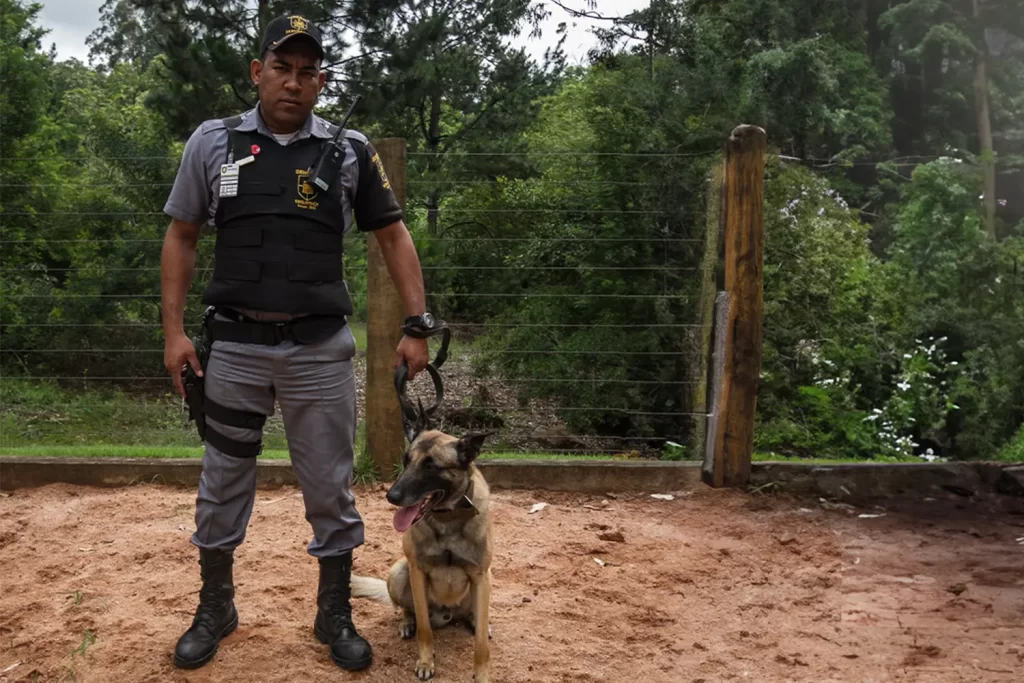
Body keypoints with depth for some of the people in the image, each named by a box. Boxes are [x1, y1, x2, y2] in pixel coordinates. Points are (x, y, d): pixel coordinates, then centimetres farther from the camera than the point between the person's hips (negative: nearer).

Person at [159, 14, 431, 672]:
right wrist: (174, 330, 0)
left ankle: (335, 614, 25)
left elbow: (393, 234, 6)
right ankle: (216, 608, 31)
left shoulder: (351, 151, 1)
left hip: (321, 347, 0)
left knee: (332, 489, 7)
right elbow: (182, 237, 7)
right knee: (222, 484, 12)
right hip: (234, 343, 1)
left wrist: (417, 327, -2)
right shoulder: (213, 142, 2)